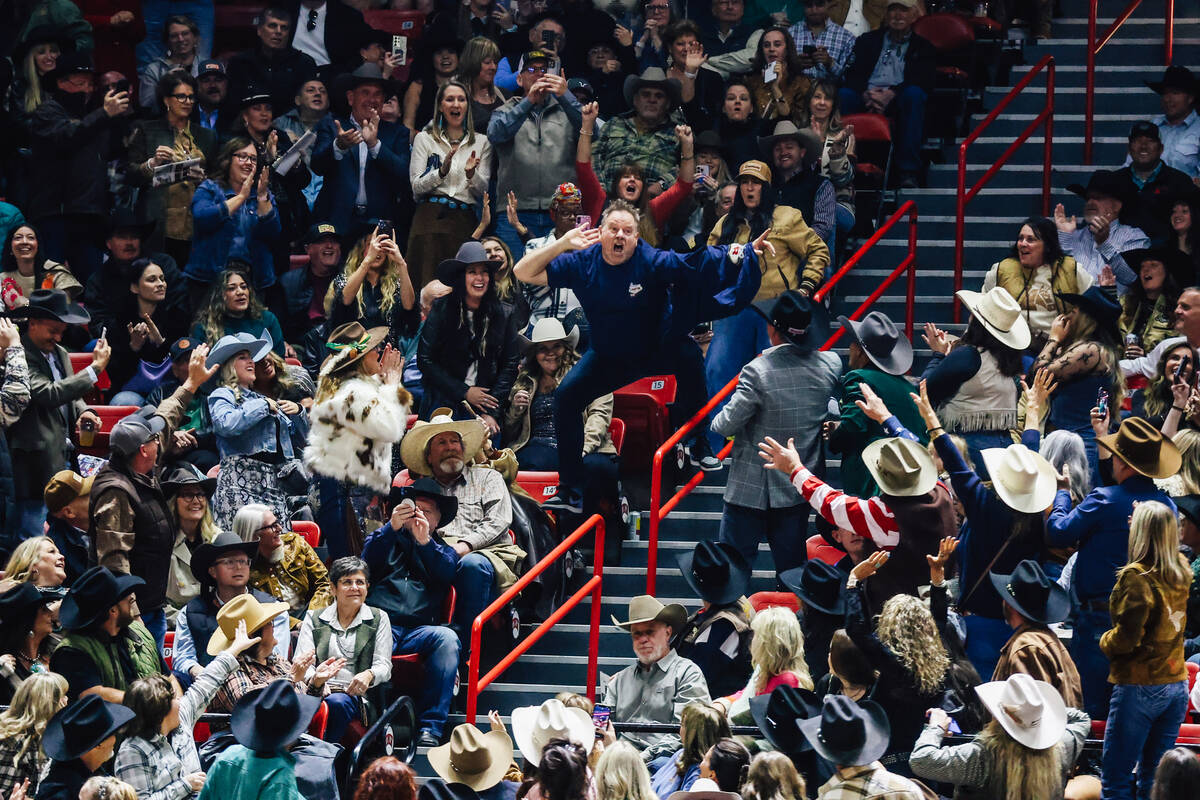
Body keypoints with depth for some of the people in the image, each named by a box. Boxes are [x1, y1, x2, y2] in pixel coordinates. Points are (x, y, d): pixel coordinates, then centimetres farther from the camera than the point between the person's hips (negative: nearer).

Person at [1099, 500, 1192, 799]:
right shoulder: (1182, 571, 5)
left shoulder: (1136, 576, -15)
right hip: (1177, 685, 7)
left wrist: (1105, 641, 4)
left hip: (1139, 686, -7)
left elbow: (1127, 638, -19)